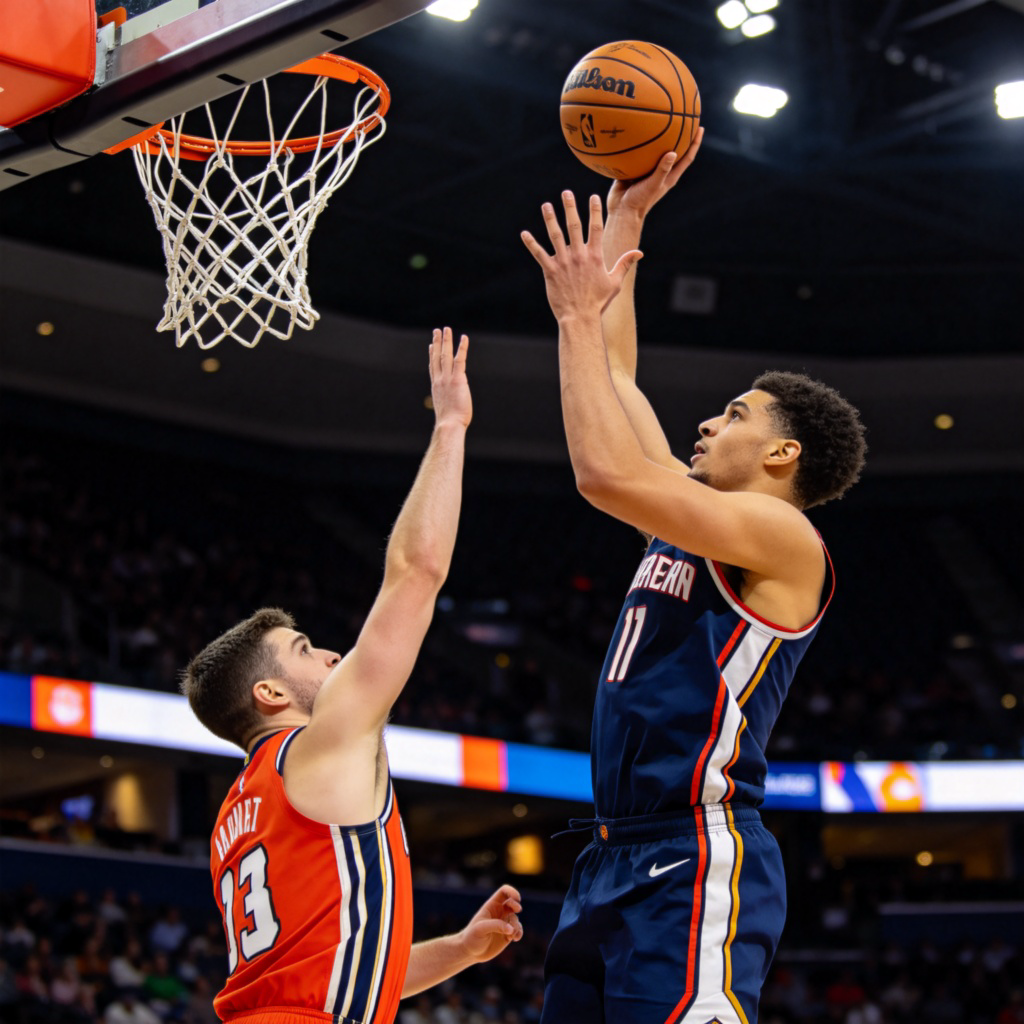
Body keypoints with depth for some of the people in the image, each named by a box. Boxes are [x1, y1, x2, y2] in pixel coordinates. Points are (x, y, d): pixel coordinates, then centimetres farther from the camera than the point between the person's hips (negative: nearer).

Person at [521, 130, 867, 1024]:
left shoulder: (784, 536, -5)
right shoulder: (692, 516, 20)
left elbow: (607, 474, -19)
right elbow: (617, 375, 26)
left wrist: (579, 317, -9)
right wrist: (628, 212, 25)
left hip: (695, 864, -9)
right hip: (614, 864, 9)